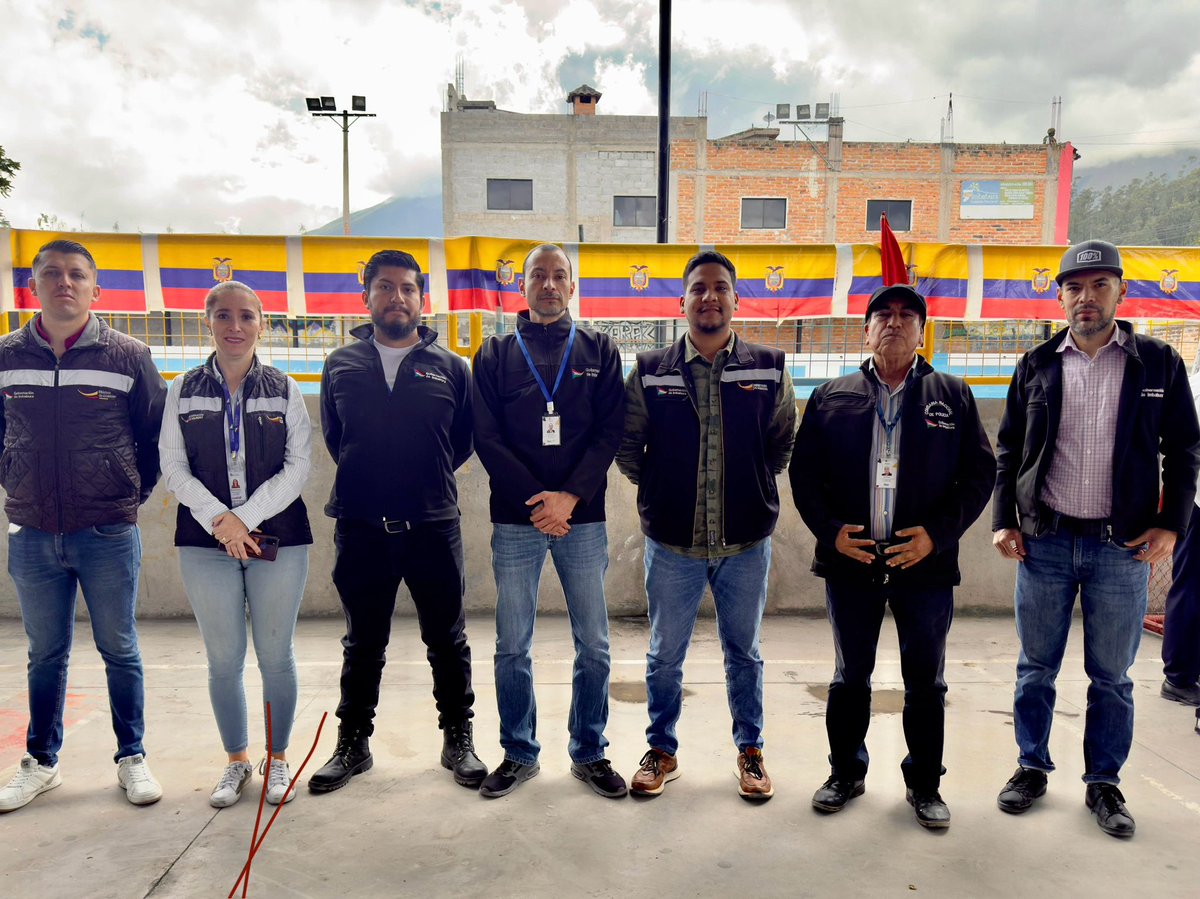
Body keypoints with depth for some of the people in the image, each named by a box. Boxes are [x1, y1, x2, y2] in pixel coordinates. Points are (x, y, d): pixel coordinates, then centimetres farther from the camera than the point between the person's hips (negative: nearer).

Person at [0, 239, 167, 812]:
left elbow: (157, 433, 3)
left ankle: (131, 758, 23)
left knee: (119, 650, 9)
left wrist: (135, 491, 1)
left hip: (108, 535, -2)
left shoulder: (129, 356, -4)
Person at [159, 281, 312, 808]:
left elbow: (298, 468, -3)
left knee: (276, 656, 5)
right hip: (206, 543, 1)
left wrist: (245, 518, -13)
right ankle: (236, 762, 26)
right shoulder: (184, 391, 6)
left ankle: (277, 759, 24)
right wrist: (219, 518, -13)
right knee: (223, 660, 7)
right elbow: (173, 468, 1)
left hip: (278, 540, -1)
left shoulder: (283, 390, 4)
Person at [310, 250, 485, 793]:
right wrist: (366, 479, 9)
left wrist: (428, 478, 5)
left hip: (434, 525, -1)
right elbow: (332, 435, 14)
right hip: (360, 528, 1)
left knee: (447, 640, 9)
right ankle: (353, 744, 29)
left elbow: (466, 439, 8)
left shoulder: (450, 368, 2)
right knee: (363, 643, 14)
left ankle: (458, 740, 25)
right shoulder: (341, 365, 6)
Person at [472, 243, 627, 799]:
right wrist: (534, 501, -11)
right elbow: (486, 437, 0)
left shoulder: (599, 351, 8)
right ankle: (519, 754, 24)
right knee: (512, 647, 7)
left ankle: (589, 753, 23)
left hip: (582, 517, 0)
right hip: (515, 521, 0)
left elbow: (610, 431, -1)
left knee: (593, 645, 6)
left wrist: (570, 496, -13)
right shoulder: (496, 353, 7)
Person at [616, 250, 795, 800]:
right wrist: (659, 491, 4)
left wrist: (751, 487, 5)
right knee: (665, 655, 12)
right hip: (672, 542, 0)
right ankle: (662, 752, 31)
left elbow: (785, 443, 9)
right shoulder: (649, 371, -1)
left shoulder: (769, 369, 0)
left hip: (746, 542, 0)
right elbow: (627, 444, 6)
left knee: (744, 652, 15)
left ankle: (750, 751, 33)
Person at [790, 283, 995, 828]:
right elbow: (803, 473, 4)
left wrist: (937, 534, -10)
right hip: (850, 560, 0)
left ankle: (924, 784, 27)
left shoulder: (953, 396, 6)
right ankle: (846, 773, 29)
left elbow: (980, 472, 2)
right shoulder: (831, 397, 6)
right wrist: (830, 531, -9)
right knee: (850, 677, 12)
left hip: (926, 562, 0)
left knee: (925, 682, 10)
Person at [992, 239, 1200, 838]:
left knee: (1112, 675, 9)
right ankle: (1032, 767, 26)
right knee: (1036, 667, 11)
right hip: (1044, 542, 1)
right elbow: (1007, 450, 8)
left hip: (1123, 545, -1)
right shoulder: (1037, 365, 5)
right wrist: (1003, 520, 0)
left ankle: (1103, 783, 25)